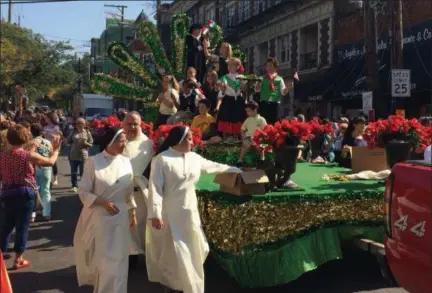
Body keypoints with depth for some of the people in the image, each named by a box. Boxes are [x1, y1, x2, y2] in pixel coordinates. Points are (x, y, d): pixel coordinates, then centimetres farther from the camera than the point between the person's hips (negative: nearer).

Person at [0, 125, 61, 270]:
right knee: (22, 226, 5)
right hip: (25, 193, -4)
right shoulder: (29, 156, -11)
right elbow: (51, 161, 1)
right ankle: (18, 259, 11)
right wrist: (55, 149, 17)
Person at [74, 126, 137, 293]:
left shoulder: (126, 162, 1)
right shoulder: (94, 162, -11)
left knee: (117, 260, 6)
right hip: (98, 216, -3)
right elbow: (83, 192, -9)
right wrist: (103, 203, -20)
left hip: (121, 217, 3)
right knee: (100, 258, 7)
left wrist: (132, 213, 11)